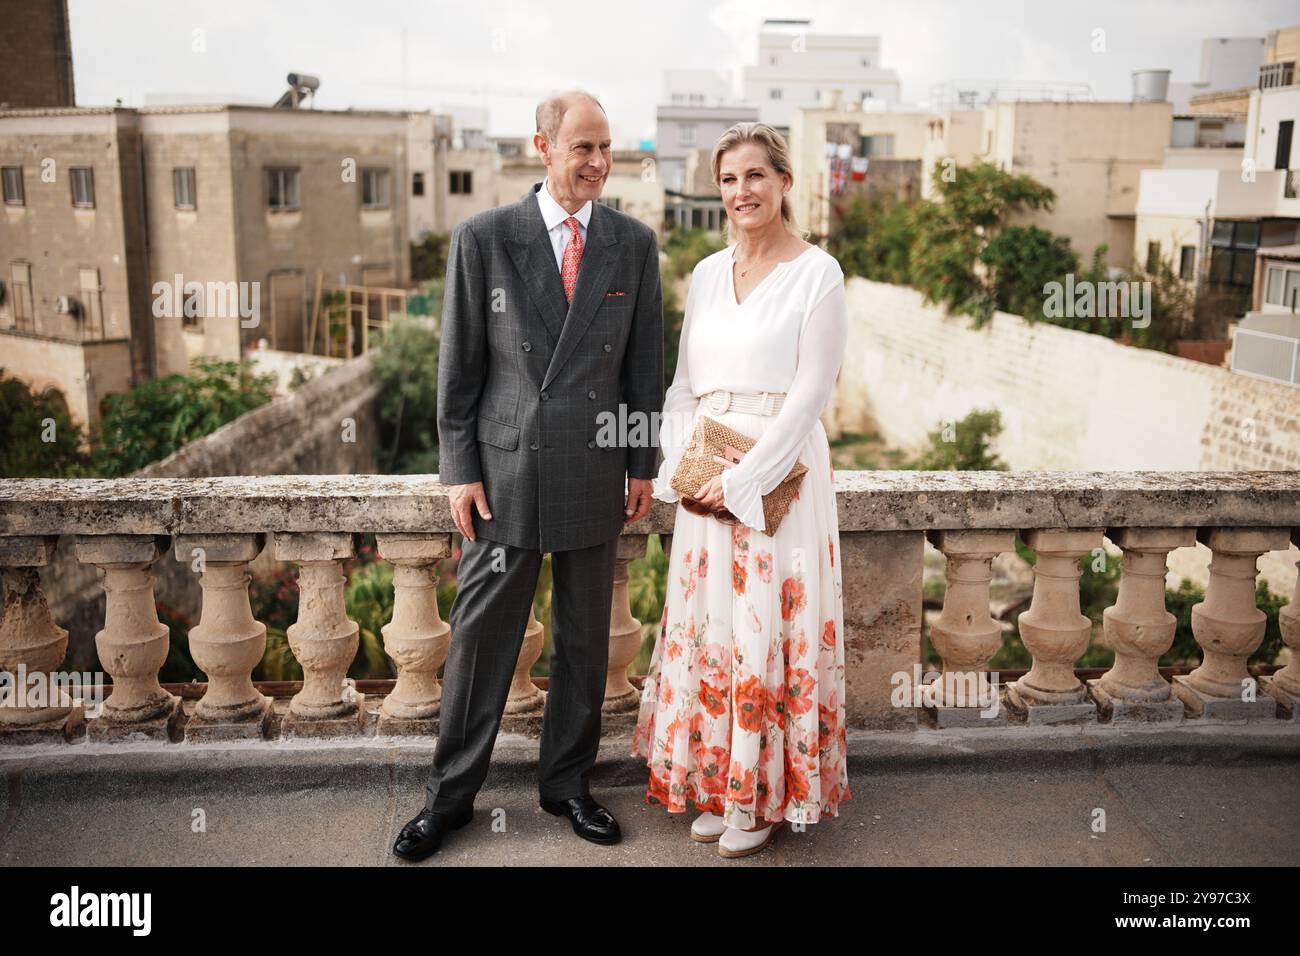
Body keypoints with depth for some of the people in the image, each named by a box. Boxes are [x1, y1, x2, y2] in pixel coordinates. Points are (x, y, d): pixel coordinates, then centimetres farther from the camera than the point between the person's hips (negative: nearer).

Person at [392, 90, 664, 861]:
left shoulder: (634, 243, 4)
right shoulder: (484, 238, -2)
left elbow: (645, 362, 7)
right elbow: (460, 363, -1)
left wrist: (644, 466, 5)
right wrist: (459, 469, -4)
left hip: (594, 472, 2)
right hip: (506, 470, -2)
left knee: (586, 638, 12)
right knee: (481, 636, 6)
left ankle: (567, 782, 29)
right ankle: (452, 795, 23)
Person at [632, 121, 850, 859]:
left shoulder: (818, 272, -5)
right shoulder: (707, 274, 12)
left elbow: (812, 391, -11)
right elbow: (685, 382, 13)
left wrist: (741, 478, -15)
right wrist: (681, 464, -2)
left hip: (779, 472, -5)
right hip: (706, 478, 6)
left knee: (768, 627, -1)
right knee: (706, 624, 9)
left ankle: (766, 797, 16)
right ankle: (715, 783, 25)